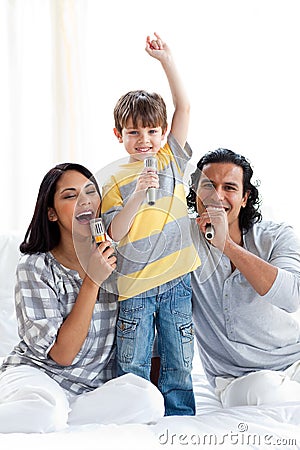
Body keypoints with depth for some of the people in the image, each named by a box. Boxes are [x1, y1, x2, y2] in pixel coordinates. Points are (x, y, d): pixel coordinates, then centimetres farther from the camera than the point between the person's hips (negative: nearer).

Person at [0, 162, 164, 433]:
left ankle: (55, 415, -17)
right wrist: (92, 282, -18)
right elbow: (62, 354, -14)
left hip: (96, 385, 5)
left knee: (149, 400, -29)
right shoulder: (35, 267, -8)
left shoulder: (117, 257, 3)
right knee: (47, 413, -40)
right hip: (37, 374, -5)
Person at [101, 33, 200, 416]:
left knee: (178, 366, 10)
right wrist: (138, 194, -22)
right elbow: (115, 233, -10)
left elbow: (184, 107, -1)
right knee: (132, 370, 5)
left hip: (176, 280, 2)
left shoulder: (172, 159, 6)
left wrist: (166, 60, -5)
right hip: (135, 285, -1)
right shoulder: (116, 181, 0)